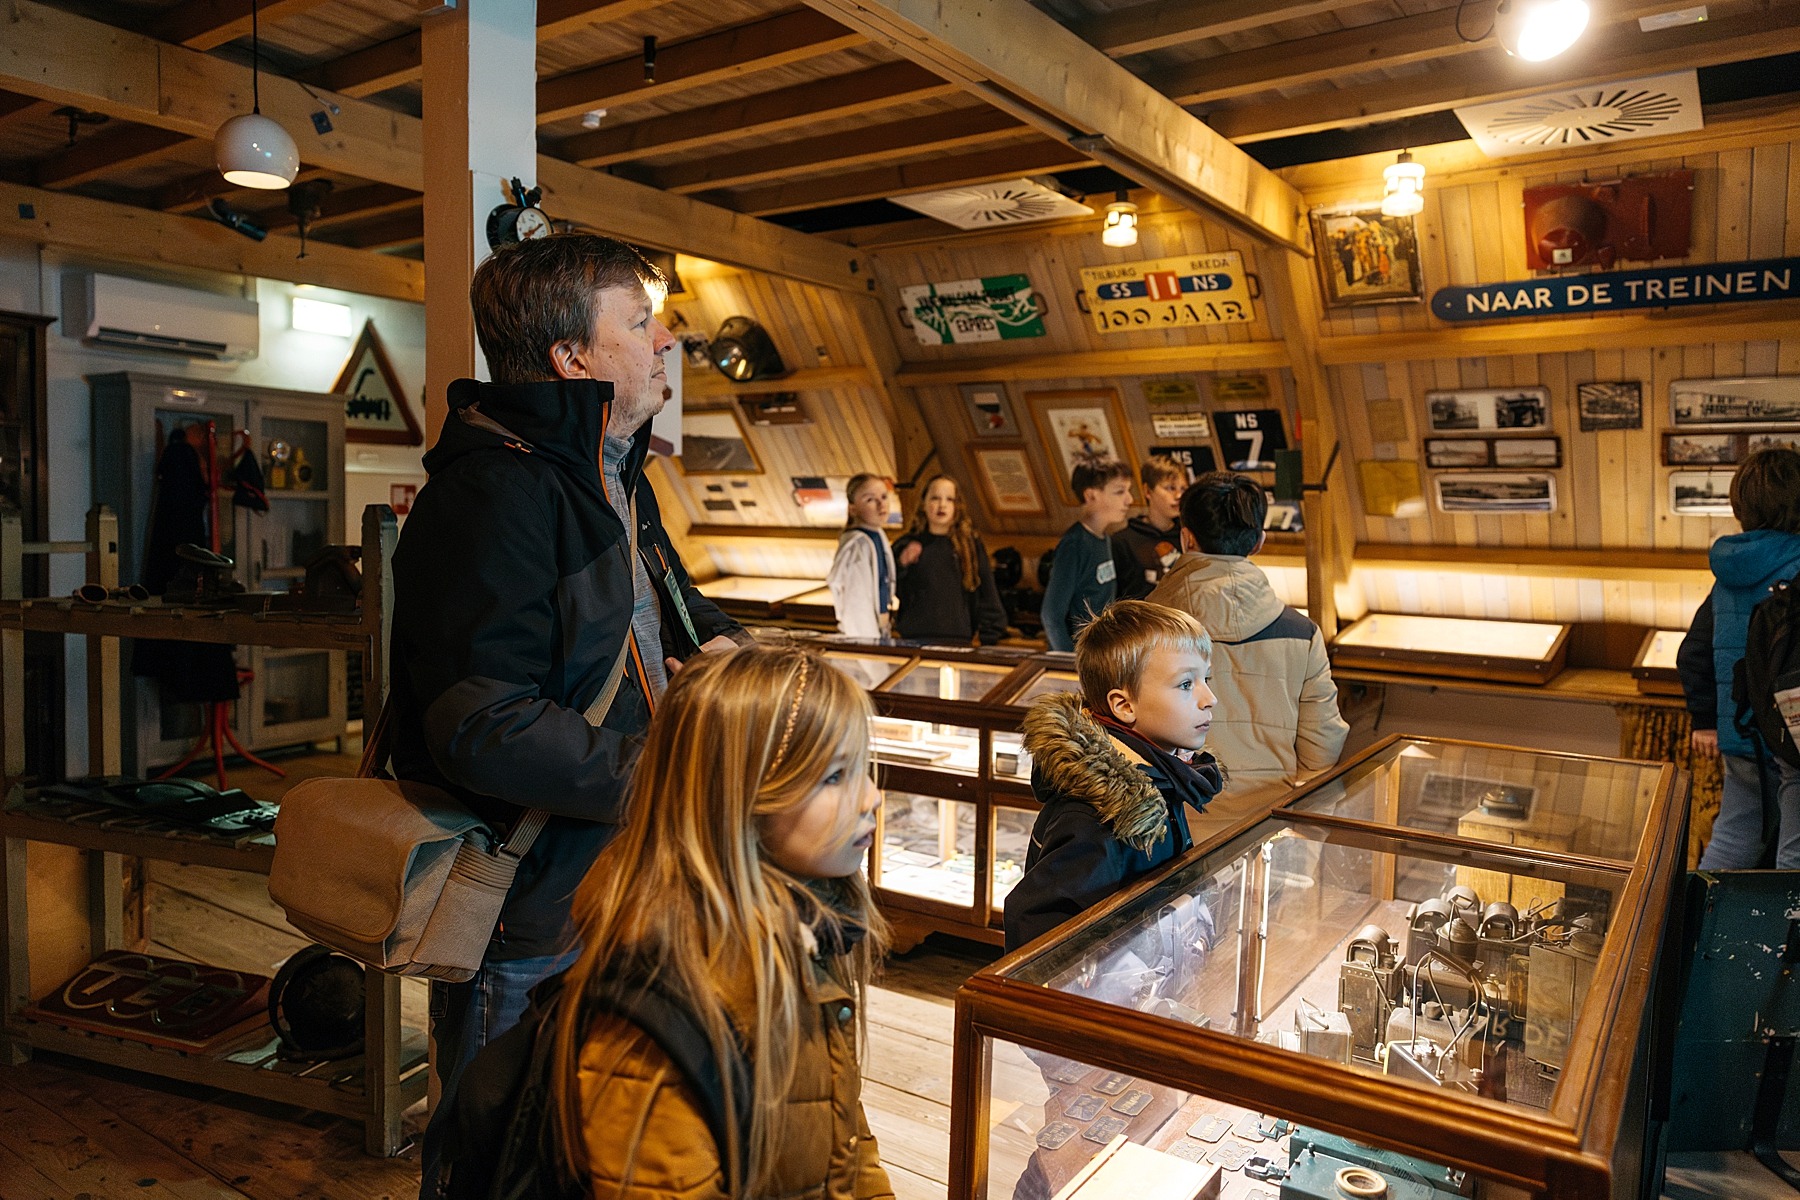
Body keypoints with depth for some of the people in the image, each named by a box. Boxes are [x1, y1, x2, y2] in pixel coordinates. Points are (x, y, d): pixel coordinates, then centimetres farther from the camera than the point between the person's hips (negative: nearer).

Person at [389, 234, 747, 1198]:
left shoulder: (614, 479, 12)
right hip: (526, 927, -10)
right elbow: (484, 730, -30)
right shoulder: (493, 492, -23)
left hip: (614, 891, 10)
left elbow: (668, 603, 27)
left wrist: (718, 641, 3)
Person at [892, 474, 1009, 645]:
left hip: (958, 641, 0)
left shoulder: (971, 545, 7)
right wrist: (901, 565, -11)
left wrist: (990, 637, 3)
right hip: (915, 639, 0)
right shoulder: (907, 545, 7)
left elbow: (987, 594, 9)